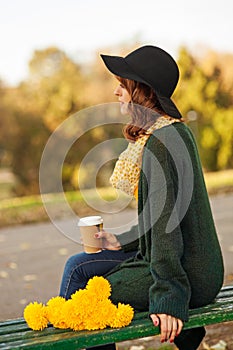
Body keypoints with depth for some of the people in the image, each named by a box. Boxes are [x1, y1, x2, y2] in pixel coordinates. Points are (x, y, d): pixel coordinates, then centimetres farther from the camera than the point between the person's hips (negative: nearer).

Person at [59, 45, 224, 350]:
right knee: (79, 267, 13)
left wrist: (169, 300, -25)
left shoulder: (160, 144, -21)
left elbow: (166, 223, -25)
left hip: (188, 275, -10)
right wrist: (124, 242, 19)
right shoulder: (176, 131, 10)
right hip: (197, 265, 10)